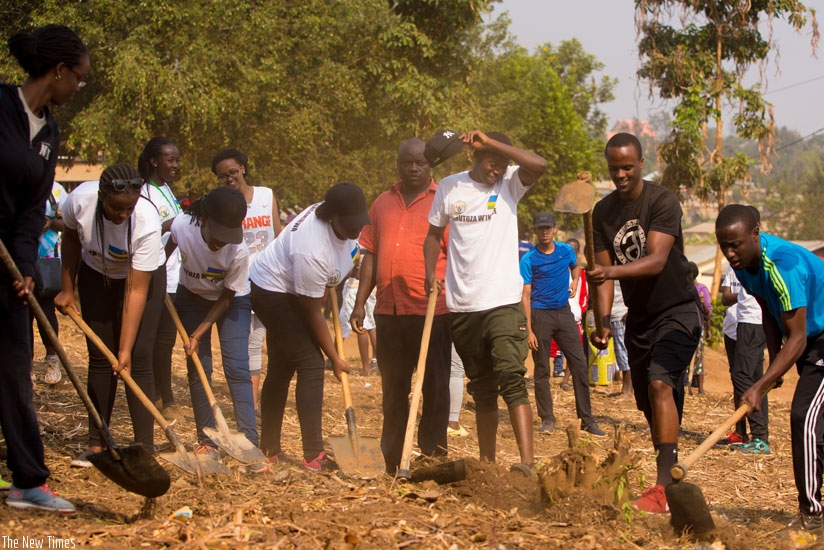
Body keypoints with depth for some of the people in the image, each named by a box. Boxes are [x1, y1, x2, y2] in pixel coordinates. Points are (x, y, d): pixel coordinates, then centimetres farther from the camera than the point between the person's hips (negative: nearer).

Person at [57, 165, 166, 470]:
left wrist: (126, 348, -35)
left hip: (144, 276, -3)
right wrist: (67, 289, 0)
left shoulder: (147, 222, -37)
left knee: (137, 359, -12)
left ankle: (145, 448, -8)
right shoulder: (80, 201, -29)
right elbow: (71, 239, -3)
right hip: (96, 275, 3)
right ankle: (96, 444, 5)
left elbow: (136, 290, -34)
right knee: (100, 357, 0)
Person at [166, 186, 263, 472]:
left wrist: (199, 334, -20)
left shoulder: (239, 251, -35)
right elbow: (167, 248, -2)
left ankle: (250, 445, -13)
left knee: (237, 368, -13)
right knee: (198, 368, -2)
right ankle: (207, 442, 8)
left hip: (232, 301, -2)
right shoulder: (182, 226, -30)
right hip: (192, 297, 2)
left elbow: (226, 299, -20)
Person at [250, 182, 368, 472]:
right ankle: (314, 456, -13)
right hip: (273, 293, -9)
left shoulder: (348, 220, -15)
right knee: (310, 365, -14)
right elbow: (312, 312, -26)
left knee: (281, 368, 14)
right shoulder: (312, 249, -37)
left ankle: (269, 449, 24)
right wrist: (334, 357, -18)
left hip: (288, 290, 9)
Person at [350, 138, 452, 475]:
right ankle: (392, 460, 20)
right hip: (389, 309, 5)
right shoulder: (383, 204, 14)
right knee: (393, 388, 12)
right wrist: (360, 303, 10)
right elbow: (371, 255, 15)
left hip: (433, 311, -5)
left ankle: (432, 457, 8)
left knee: (434, 387, 1)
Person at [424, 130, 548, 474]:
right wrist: (430, 272, -1)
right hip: (463, 306, 4)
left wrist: (490, 141, -19)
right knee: (481, 388, 13)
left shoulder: (510, 183, -1)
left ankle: (527, 460, -27)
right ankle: (486, 462, 22)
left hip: (503, 302, -3)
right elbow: (434, 233, 16)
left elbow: (539, 165, -21)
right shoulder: (449, 187, 6)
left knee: (510, 377, -19)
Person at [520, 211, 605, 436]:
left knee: (579, 364, -3)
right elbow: (526, 296, -9)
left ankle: (587, 419, 2)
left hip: (564, 312, 3)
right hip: (540, 315, -3)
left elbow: (575, 266, 30)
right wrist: (529, 330, -14)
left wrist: (575, 281, 9)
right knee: (542, 370, 2)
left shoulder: (567, 251, 5)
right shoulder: (528, 260, -7)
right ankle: (547, 419, 12)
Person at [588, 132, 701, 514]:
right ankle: (672, 482, 22)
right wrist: (604, 319, -13)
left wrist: (612, 270, -45)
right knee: (650, 405, 9)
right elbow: (603, 271, 2)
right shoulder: (603, 212, 3)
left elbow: (656, 260, -28)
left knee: (659, 383, -24)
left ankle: (663, 488, -30)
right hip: (639, 318, 7)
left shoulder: (663, 202, -16)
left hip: (677, 313, -7)